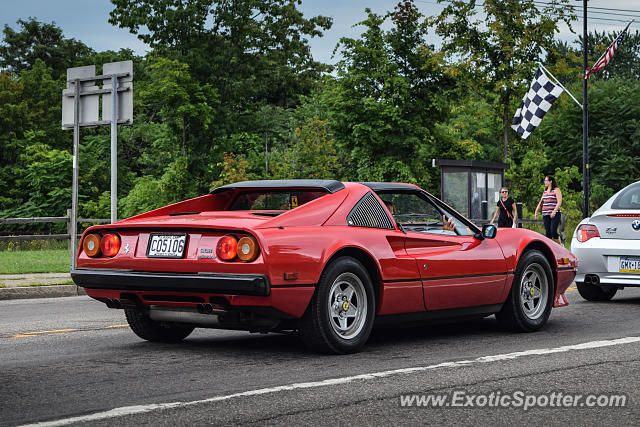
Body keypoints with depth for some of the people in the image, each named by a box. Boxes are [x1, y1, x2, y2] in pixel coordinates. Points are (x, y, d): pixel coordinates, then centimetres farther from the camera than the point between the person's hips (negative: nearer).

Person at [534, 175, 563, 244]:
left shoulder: (556, 190, -3)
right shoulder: (545, 191, 18)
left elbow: (559, 202, -12)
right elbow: (541, 202, 22)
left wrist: (554, 211, -23)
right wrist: (536, 211, 11)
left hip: (555, 214, -7)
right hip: (545, 215, 7)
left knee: (553, 231, -15)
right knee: (547, 232, 3)